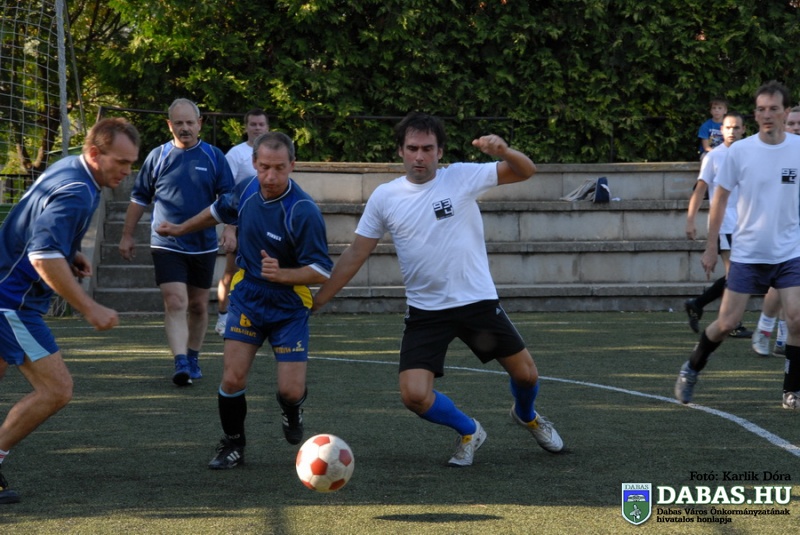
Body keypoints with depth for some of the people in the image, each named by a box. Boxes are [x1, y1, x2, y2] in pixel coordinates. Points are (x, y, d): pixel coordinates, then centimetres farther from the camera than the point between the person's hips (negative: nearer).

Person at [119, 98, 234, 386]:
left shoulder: (214, 157, 2)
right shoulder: (157, 156, 2)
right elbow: (139, 199, 10)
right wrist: (127, 235, 11)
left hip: (203, 246, 2)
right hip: (167, 246, -2)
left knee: (198, 306, 11)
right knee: (175, 302, -15)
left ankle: (193, 359, 28)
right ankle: (180, 363, -22)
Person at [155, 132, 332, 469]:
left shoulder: (303, 211, -24)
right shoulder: (247, 190, -6)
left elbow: (322, 271, -21)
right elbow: (219, 211, 19)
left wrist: (282, 274, -35)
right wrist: (181, 229, 29)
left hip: (289, 308, -3)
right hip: (247, 299, 4)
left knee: (290, 391, -9)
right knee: (232, 380, -8)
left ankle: (292, 409, 30)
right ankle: (233, 445, 17)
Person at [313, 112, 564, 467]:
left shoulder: (462, 177, -6)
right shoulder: (384, 197, -2)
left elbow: (526, 172, -11)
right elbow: (354, 256, 4)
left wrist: (504, 151, -33)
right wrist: (314, 302, 3)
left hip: (478, 301, 0)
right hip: (425, 313, 1)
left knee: (526, 375, 6)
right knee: (414, 395, -14)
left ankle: (526, 416, 45)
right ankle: (468, 432, 18)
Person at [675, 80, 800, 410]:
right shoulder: (739, 152, -5)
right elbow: (720, 199, 5)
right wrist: (711, 247, 5)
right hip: (747, 252, 0)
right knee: (726, 323, 1)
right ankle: (692, 369, 27)